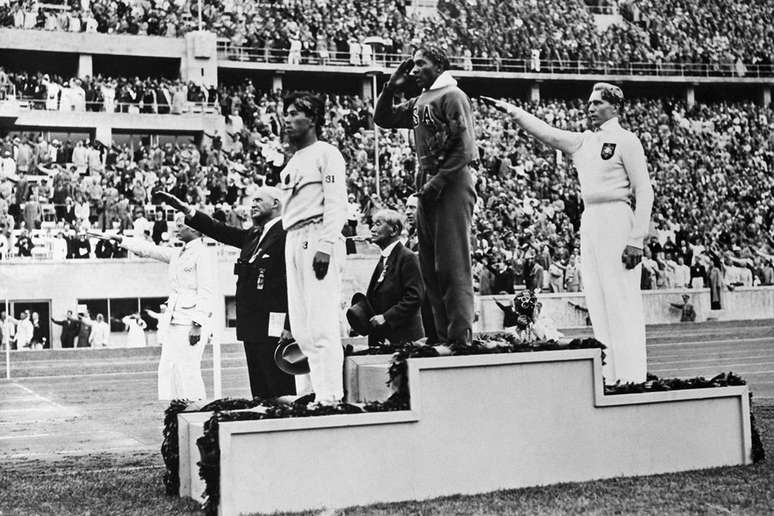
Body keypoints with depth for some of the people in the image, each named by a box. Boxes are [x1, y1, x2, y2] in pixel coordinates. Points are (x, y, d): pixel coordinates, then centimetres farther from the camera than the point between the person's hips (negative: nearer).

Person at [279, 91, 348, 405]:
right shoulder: (291, 164, 23)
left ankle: (329, 396, -13)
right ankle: (306, 393, 11)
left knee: (322, 323, -12)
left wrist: (325, 246, -20)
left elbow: (336, 203, -10)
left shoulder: (326, 154, -1)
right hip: (292, 241, 9)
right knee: (300, 325, 7)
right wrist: (292, 248, 11)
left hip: (318, 238, -9)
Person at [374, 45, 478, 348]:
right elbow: (382, 118, 26)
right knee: (429, 267, 8)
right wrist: (392, 88, 12)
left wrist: (438, 181, -18)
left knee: (453, 265, -10)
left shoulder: (452, 96, -6)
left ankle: (461, 337, -9)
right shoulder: (419, 102, 19)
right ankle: (442, 335, 13)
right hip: (427, 186, 9)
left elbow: (464, 147, -14)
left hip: (451, 186, -9)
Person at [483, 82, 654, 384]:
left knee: (622, 300, -9)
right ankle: (608, 372, 11)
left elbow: (644, 192, -9)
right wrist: (510, 110, 5)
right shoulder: (583, 142, 16)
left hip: (616, 219, -8)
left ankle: (630, 374, -7)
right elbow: (547, 133, 15)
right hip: (589, 222, 8)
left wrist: (637, 240, -15)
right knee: (597, 301, 7)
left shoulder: (626, 141, -4)